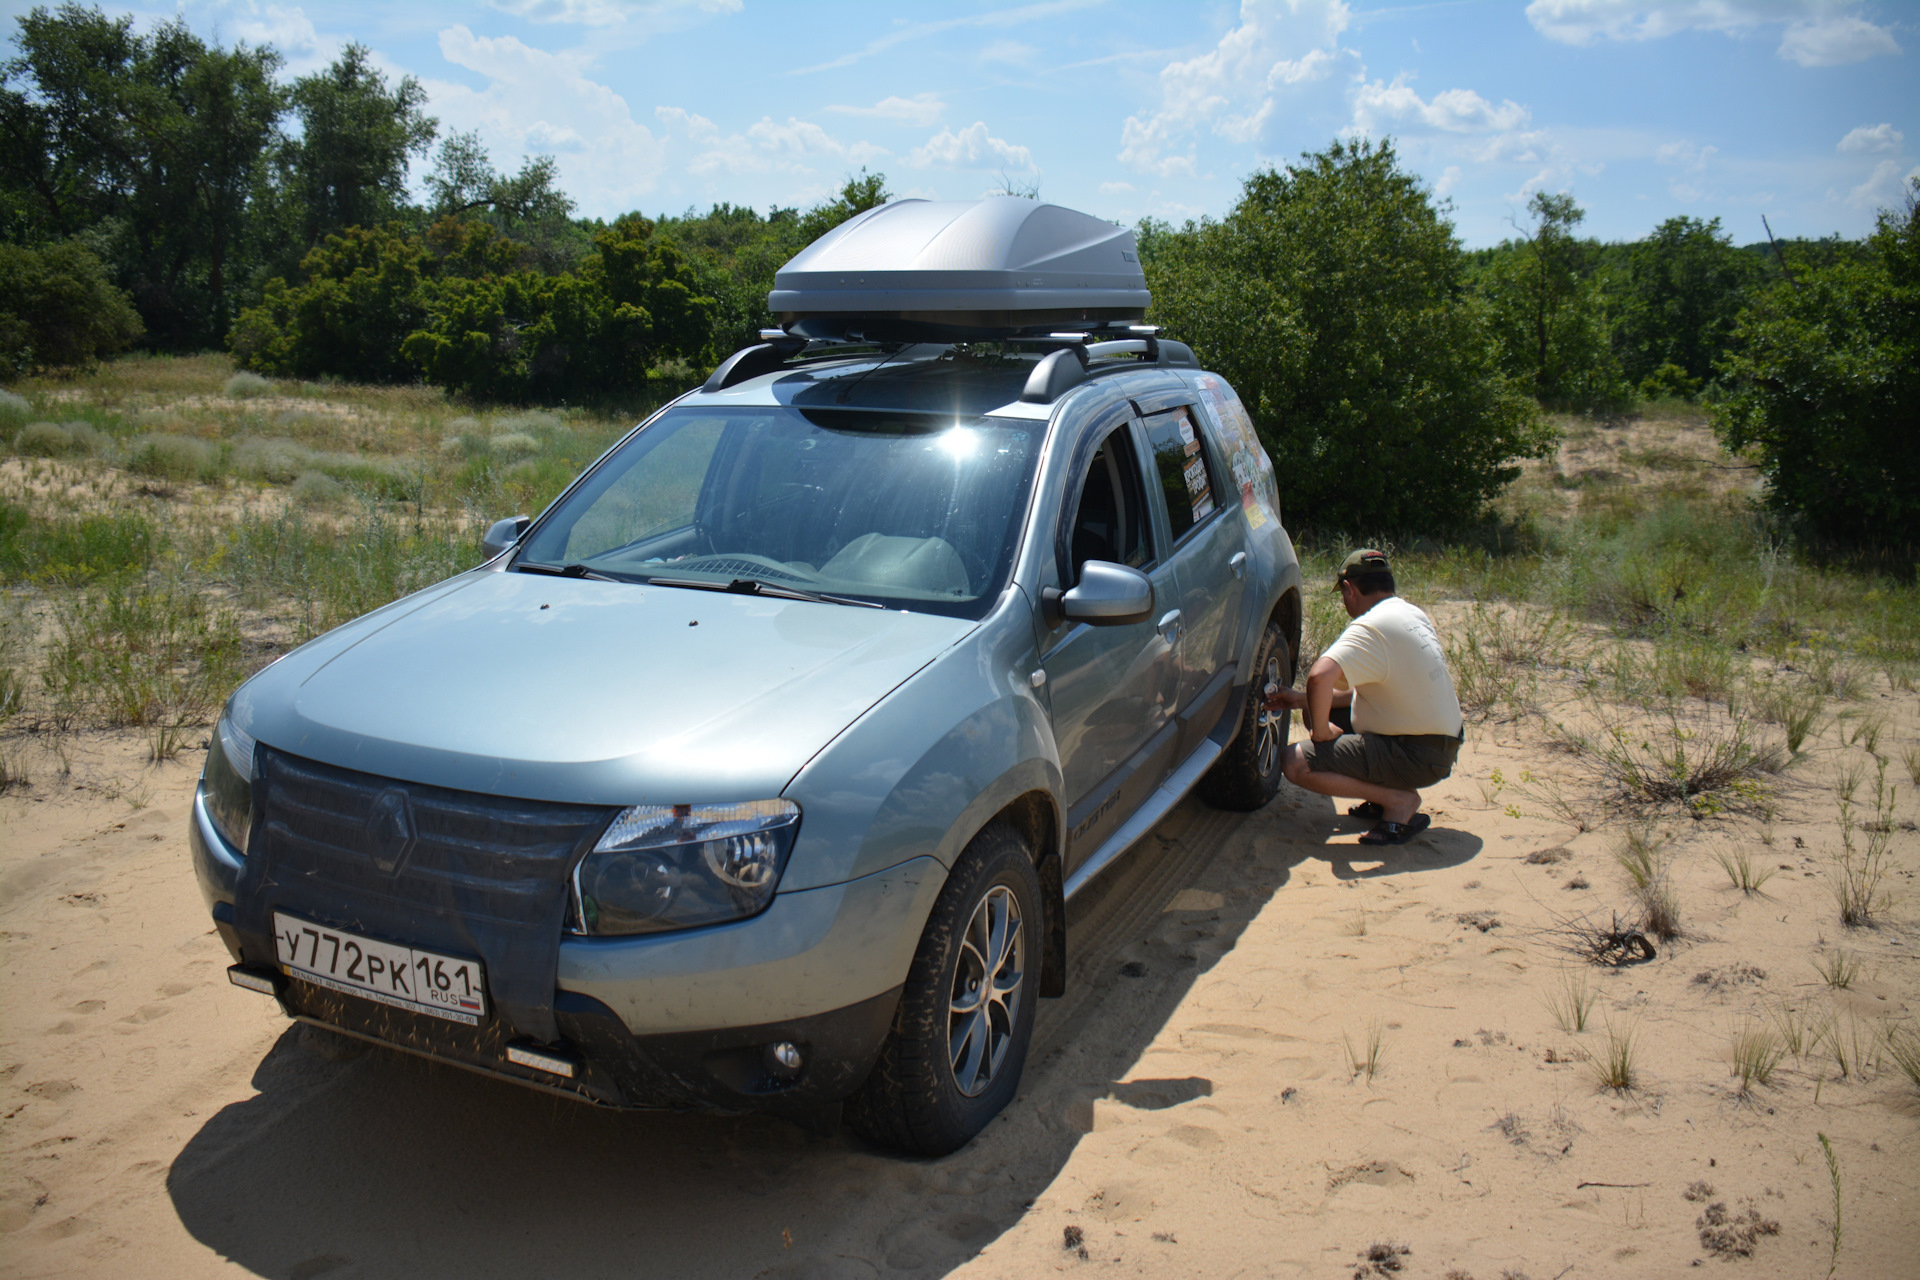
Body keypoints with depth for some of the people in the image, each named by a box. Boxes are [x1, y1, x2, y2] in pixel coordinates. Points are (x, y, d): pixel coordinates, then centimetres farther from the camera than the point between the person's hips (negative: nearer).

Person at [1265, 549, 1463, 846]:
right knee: (1321, 709, 19)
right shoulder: (1414, 615, 10)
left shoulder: (1371, 627, -20)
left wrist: (1320, 731, -19)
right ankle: (1387, 792, 12)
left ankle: (1399, 800, -6)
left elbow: (1319, 677, -37)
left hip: (1419, 757, -10)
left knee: (1296, 763, -14)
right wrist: (1302, 700, 14)